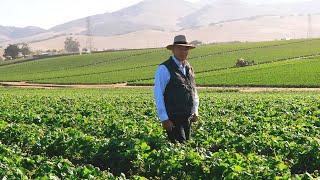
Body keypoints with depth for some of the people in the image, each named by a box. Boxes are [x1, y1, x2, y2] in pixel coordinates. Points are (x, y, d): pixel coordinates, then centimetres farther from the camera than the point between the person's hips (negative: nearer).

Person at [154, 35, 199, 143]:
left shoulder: (189, 69, 14)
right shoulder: (164, 69, -9)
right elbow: (158, 95, -12)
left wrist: (195, 111, 13)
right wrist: (164, 119, -16)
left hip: (188, 118, 7)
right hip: (172, 118, -7)